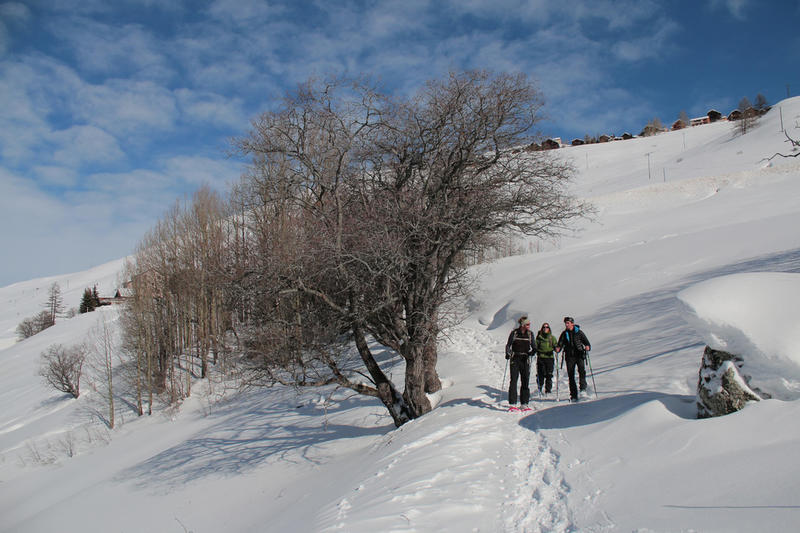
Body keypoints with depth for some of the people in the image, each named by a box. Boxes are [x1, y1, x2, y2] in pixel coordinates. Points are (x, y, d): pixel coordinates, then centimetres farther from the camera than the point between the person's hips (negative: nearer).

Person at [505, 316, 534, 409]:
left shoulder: (530, 334, 5)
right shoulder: (514, 333, -2)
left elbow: (533, 346, 9)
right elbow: (508, 345, 1)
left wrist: (532, 351, -12)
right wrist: (508, 353, -15)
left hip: (525, 359, 3)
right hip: (515, 359, -3)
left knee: (525, 381, 2)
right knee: (513, 380, -7)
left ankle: (524, 403, 9)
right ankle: (512, 403, -5)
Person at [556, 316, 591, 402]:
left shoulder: (579, 332, 3)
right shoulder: (564, 334, 10)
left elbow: (587, 343, 3)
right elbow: (560, 344, 10)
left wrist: (587, 347, -19)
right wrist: (558, 348, -12)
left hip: (579, 355, -2)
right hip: (569, 356, 2)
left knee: (582, 370, -27)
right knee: (571, 375, 0)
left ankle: (583, 388, -18)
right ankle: (573, 395, 5)